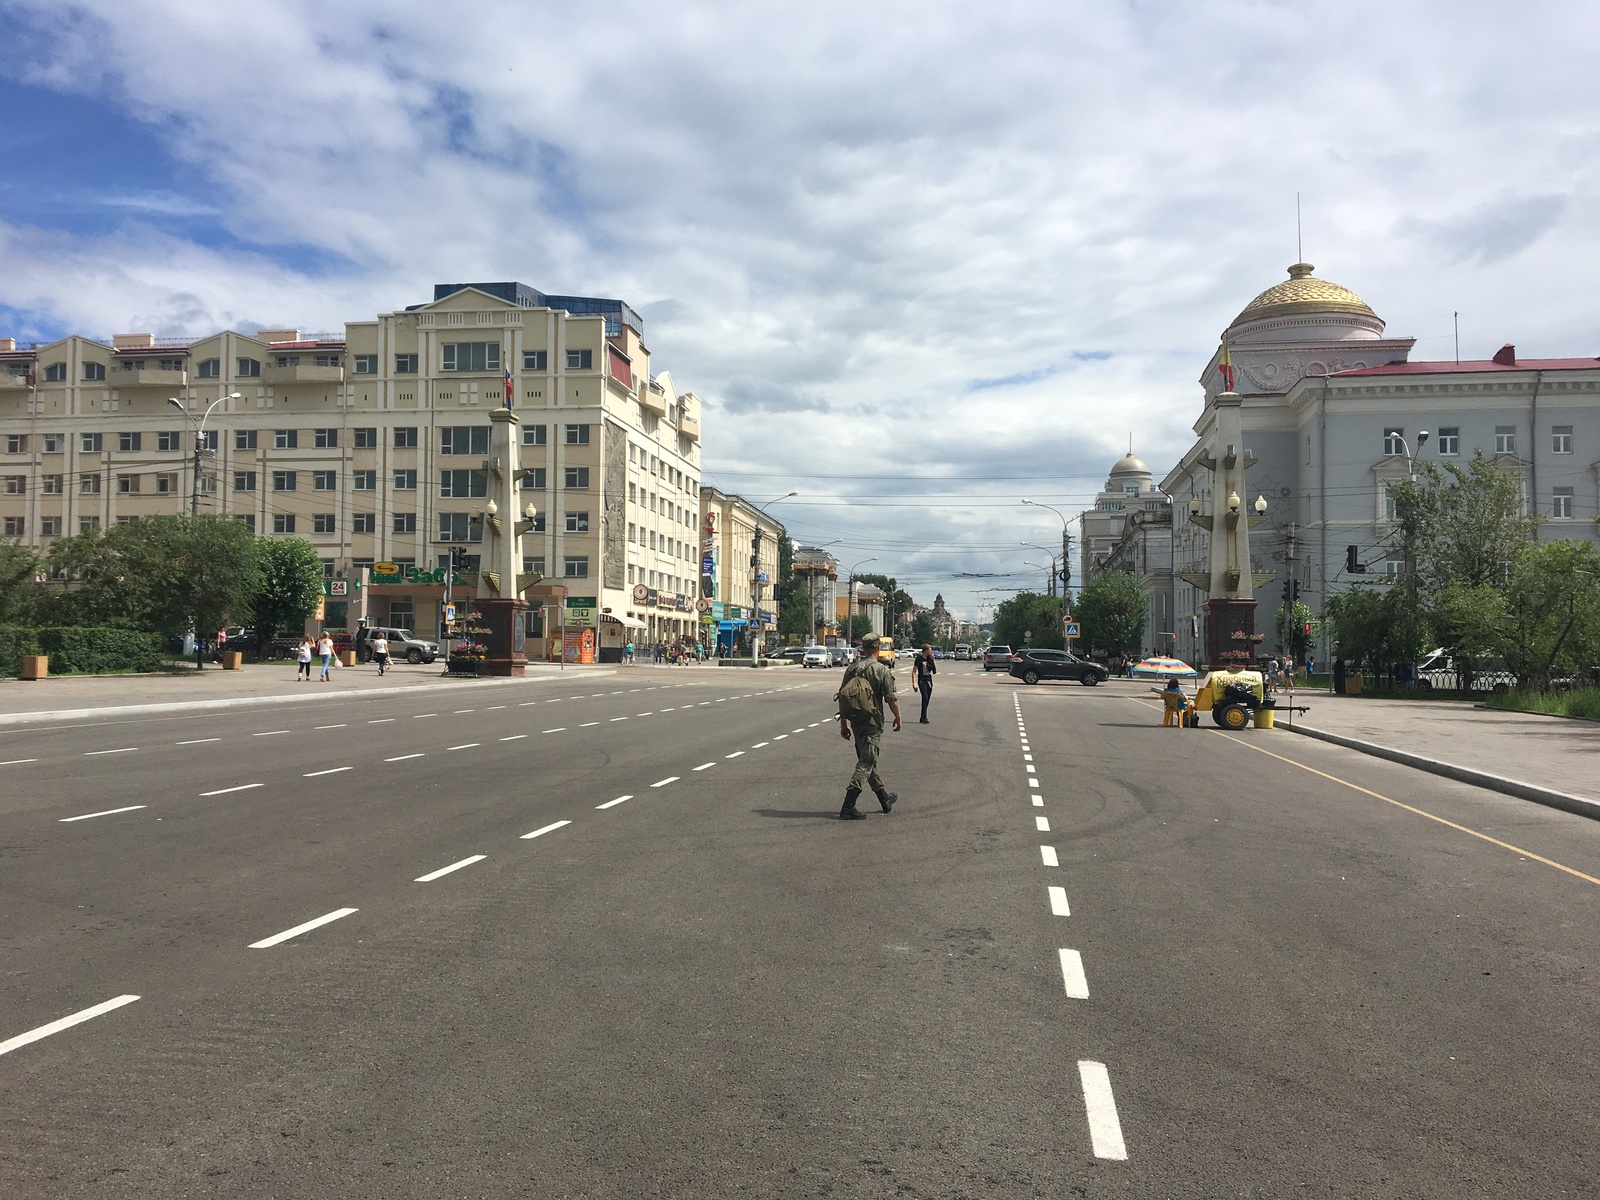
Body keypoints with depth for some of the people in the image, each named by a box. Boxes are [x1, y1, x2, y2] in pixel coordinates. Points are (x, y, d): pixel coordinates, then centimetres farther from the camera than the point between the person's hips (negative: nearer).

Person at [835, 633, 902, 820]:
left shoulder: (851, 669, 5)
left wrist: (843, 724, 14)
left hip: (855, 721, 6)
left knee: (869, 760, 19)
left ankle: (884, 798, 34)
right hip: (872, 722, -6)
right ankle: (848, 807, -11)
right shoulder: (883, 671, -11)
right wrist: (898, 718, 5)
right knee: (866, 762, -4)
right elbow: (891, 699, -12)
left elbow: (842, 698, 7)